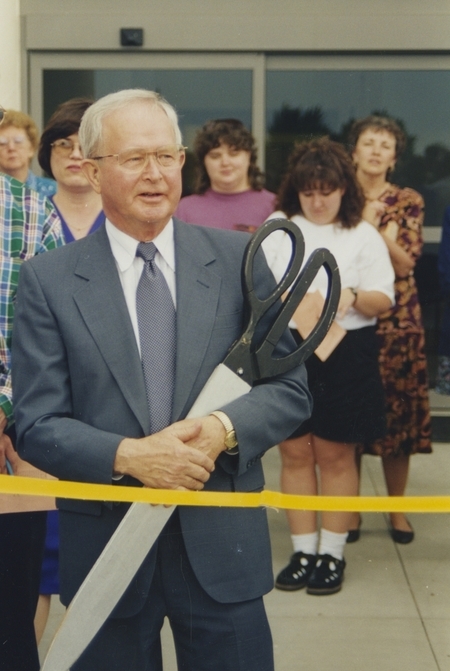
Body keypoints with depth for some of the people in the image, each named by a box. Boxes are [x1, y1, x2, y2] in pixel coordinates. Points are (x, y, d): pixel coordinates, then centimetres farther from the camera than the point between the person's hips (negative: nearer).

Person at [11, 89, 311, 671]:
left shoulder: (240, 260, 1)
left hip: (223, 544, 1)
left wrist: (225, 429, -18)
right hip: (105, 549, -1)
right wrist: (127, 456, -21)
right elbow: (36, 425, -5)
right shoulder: (49, 281, -2)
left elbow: (290, 389, 1)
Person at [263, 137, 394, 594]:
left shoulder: (363, 235, 5)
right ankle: (303, 551, 16)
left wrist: (354, 296, -21)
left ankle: (332, 553, 14)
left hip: (344, 355, -1)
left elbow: (384, 298, 0)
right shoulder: (277, 228, 9)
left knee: (335, 454, 4)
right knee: (294, 453, 6)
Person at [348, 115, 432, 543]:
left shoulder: (408, 202, 6)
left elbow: (405, 264, -6)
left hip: (396, 321, 0)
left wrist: (379, 233, -22)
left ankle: (396, 509, 18)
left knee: (398, 413, 3)